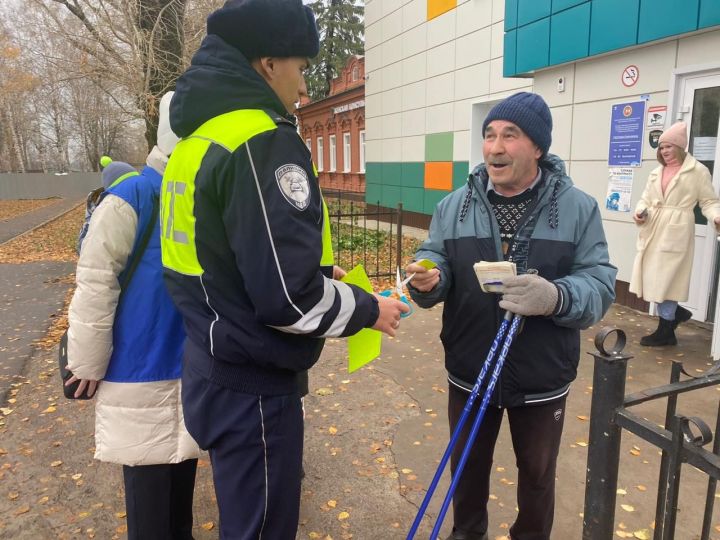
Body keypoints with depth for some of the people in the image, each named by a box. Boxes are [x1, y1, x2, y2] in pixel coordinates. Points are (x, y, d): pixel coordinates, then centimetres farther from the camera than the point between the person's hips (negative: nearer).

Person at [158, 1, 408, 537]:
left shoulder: (198, 139, 10)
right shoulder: (264, 143, -21)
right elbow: (287, 294, -27)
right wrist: (368, 309, -9)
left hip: (213, 368, 9)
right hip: (252, 385, -9)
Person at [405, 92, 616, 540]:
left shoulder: (578, 208, -8)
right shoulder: (454, 206, -3)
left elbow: (601, 285, -13)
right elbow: (437, 261, -5)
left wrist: (556, 297, -33)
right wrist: (427, 279, -29)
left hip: (542, 379, -1)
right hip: (469, 373, 2)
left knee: (537, 472, 22)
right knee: (468, 464, 23)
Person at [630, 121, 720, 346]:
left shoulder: (698, 171, 0)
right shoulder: (656, 173, 17)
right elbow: (645, 199, 17)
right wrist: (639, 212, -4)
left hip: (675, 232, -6)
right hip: (652, 231, 6)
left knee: (666, 279, -4)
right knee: (652, 277, 8)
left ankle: (664, 332, 9)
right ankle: (676, 313, 33)